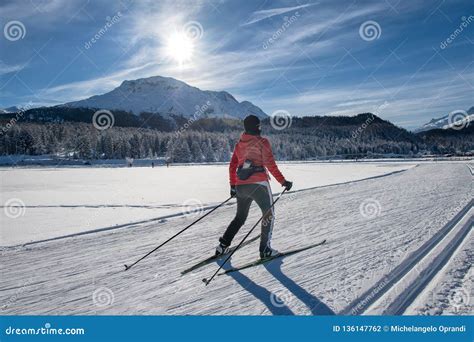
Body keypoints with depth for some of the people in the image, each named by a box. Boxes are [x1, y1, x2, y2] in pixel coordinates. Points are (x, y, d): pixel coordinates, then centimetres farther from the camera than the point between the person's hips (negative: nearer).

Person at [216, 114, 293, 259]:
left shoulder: (239, 144, 12)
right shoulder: (262, 142, -4)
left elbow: (232, 166, 13)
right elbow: (270, 164, -10)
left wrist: (233, 185, 21)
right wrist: (282, 181, -6)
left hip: (241, 186, 6)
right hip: (259, 184, -6)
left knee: (240, 217, 20)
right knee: (268, 215, 10)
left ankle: (223, 245, 16)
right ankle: (265, 249, 7)